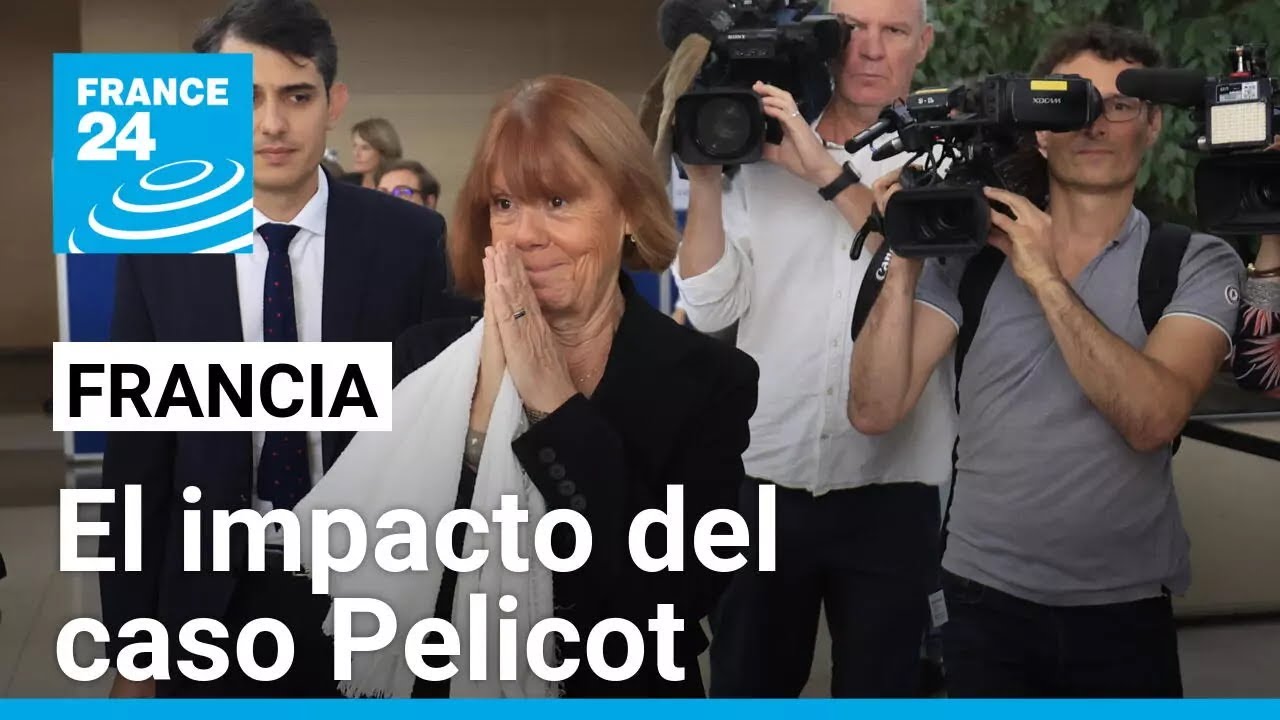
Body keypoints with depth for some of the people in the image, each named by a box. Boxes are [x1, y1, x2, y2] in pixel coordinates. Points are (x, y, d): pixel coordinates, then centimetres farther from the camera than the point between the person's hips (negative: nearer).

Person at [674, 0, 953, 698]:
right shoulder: (762, 154, 6)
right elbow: (711, 307, 1)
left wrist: (828, 175, -19)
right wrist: (706, 176, -8)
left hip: (890, 492, -2)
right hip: (763, 481, 2)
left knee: (879, 691, 10)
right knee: (743, 688, 15)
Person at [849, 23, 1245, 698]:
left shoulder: (1198, 262, -3)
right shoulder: (968, 249, -1)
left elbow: (1152, 419, -20)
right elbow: (875, 410, -8)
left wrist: (1046, 278, -21)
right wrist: (906, 258, -16)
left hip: (1127, 608, 0)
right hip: (985, 601, 0)